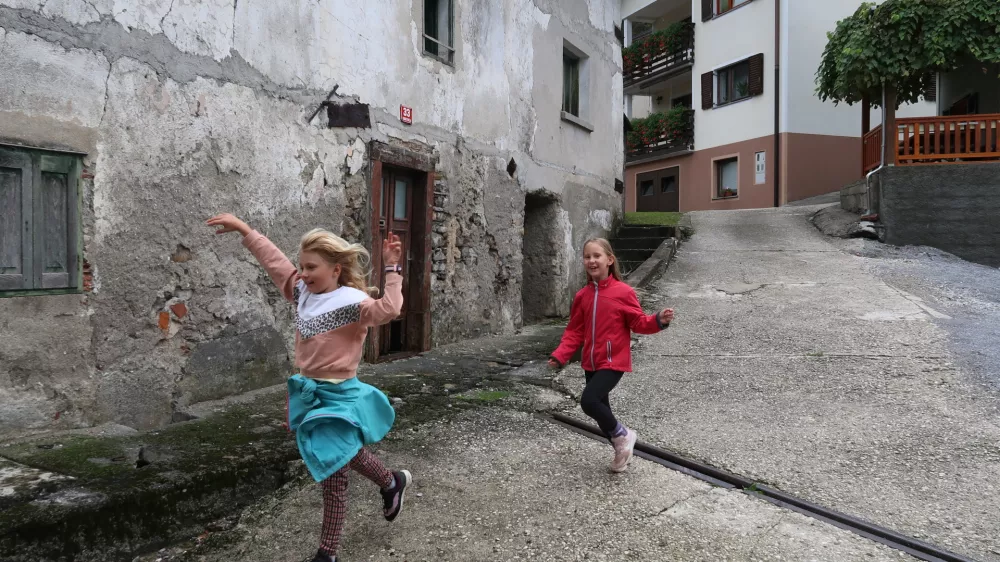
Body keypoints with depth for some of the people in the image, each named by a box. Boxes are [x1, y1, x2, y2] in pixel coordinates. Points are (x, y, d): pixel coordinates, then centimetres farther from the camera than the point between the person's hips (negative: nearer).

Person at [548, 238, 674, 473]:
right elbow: (575, 331, 6)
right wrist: (560, 356, -4)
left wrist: (658, 320, -24)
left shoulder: (623, 292, -11)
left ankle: (623, 435, 5)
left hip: (614, 362, -6)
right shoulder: (582, 296, 3)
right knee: (600, 407, 15)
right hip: (591, 363, 6)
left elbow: (638, 322, -5)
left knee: (589, 401, -21)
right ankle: (622, 449, 37)